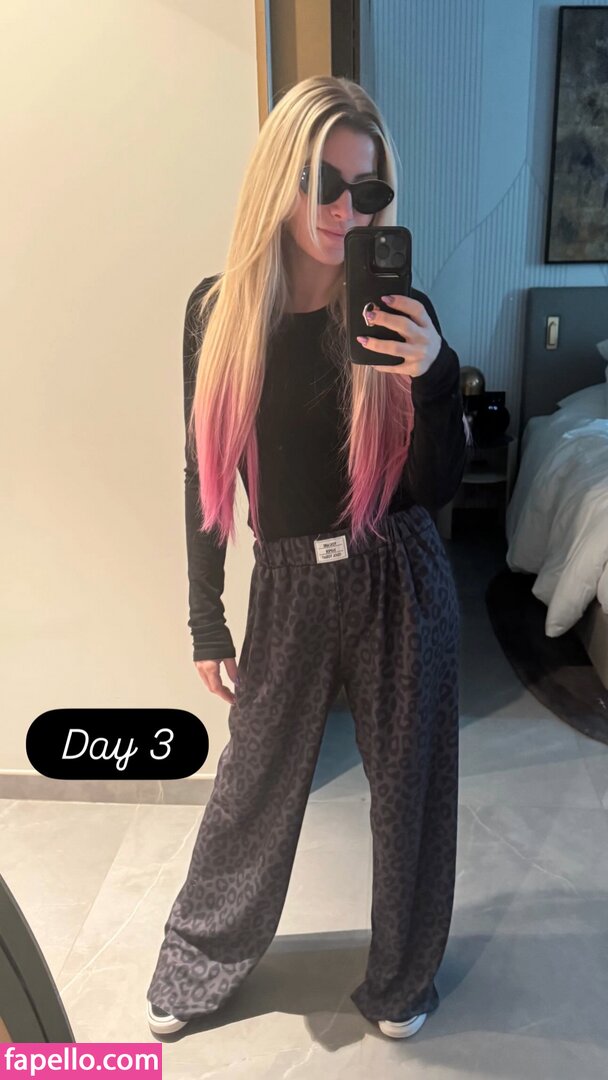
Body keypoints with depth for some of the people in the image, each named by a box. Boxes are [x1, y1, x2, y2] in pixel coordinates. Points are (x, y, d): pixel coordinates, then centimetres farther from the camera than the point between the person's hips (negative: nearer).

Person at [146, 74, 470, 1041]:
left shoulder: (400, 315, -7)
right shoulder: (219, 310, -5)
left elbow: (438, 489, -9)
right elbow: (206, 475, 0)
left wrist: (431, 377, -27)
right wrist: (206, 623, 4)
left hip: (401, 583, 0)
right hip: (290, 587, 1)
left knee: (409, 783, 15)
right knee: (253, 786, 16)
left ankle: (402, 979, 44)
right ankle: (199, 964, 46)